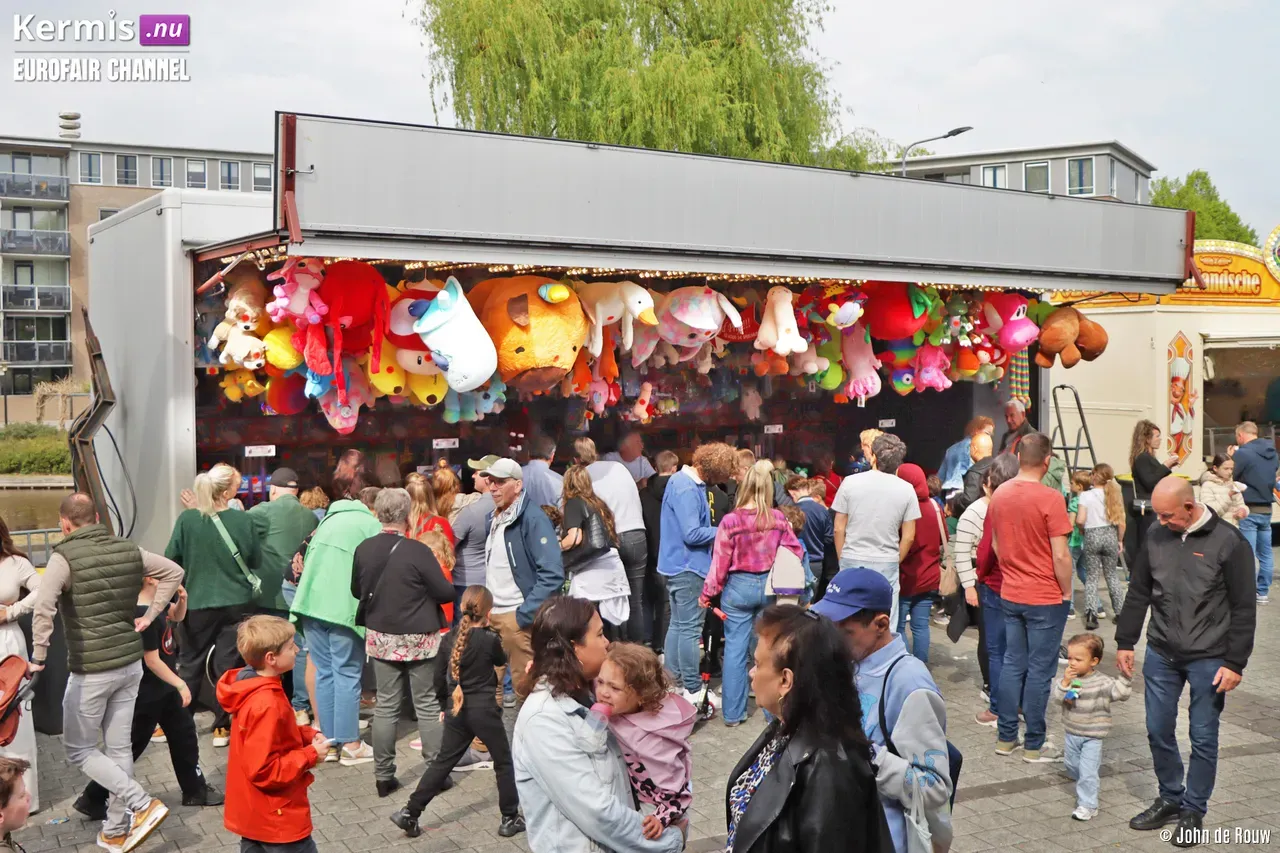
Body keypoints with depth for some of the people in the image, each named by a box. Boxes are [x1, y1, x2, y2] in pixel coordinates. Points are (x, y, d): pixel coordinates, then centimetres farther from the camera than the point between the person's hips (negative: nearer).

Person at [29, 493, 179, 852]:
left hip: (91, 670, -6)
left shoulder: (64, 557, -14)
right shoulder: (129, 550, 4)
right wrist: (149, 616, 12)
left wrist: (39, 658, -19)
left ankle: (143, 804, -3)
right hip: (130, 663, 6)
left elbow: (42, 608, -27)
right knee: (119, 747, 13)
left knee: (78, 749, 9)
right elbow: (174, 571, 13)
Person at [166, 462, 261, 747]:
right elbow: (256, 559, 1)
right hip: (236, 604, 0)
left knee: (190, 665, 14)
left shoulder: (187, 519, -10)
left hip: (196, 604, 1)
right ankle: (222, 727, 12)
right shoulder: (242, 520, -10)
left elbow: (171, 559, -2)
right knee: (228, 665, 8)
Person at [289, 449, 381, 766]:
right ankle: (350, 745, 2)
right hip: (343, 607, -5)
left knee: (325, 672, 11)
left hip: (312, 602, 6)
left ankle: (330, 741, 15)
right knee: (348, 674, 1)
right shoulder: (370, 523, -3)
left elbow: (309, 558, 17)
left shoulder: (328, 518, 15)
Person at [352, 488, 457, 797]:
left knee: (386, 705, 10)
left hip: (380, 638, 4)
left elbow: (356, 591, 11)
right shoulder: (417, 551, -19)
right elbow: (446, 592, -13)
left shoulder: (363, 549, -3)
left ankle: (383, 776, 15)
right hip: (419, 639, -4)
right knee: (427, 705, 6)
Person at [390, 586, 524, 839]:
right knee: (504, 762, 10)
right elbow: (502, 661, 9)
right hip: (484, 709, -5)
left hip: (456, 709, 5)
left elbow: (438, 679, 6)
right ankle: (510, 819, 15)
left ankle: (409, 814, 13)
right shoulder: (490, 639, -13)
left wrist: (444, 705, 19)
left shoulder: (450, 638, 0)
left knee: (443, 762, 14)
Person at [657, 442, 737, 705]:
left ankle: (674, 681, 23)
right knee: (690, 629, -4)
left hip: (677, 565, 10)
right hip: (688, 567, -10)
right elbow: (692, 534, -24)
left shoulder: (682, 480, 11)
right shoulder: (688, 490, -21)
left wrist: (717, 533, 7)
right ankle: (693, 690, 2)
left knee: (678, 624, 15)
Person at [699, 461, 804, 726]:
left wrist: (707, 594, 2)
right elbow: (795, 552, 0)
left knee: (735, 649, 7)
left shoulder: (730, 521, -13)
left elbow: (720, 562, -8)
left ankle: (733, 713, 12)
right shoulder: (778, 518, -6)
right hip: (770, 586, 2)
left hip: (739, 587, -2)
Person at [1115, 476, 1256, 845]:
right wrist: (1125, 642, 10)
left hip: (1208, 660, -4)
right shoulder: (1156, 538, 2)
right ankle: (1170, 799, 28)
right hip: (1161, 654, 4)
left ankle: (1193, 811, 20)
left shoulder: (1228, 542, -11)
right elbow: (1138, 594, 12)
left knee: (1203, 738, 6)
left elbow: (1244, 608, -8)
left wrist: (1235, 663, -10)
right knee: (1158, 731, 10)